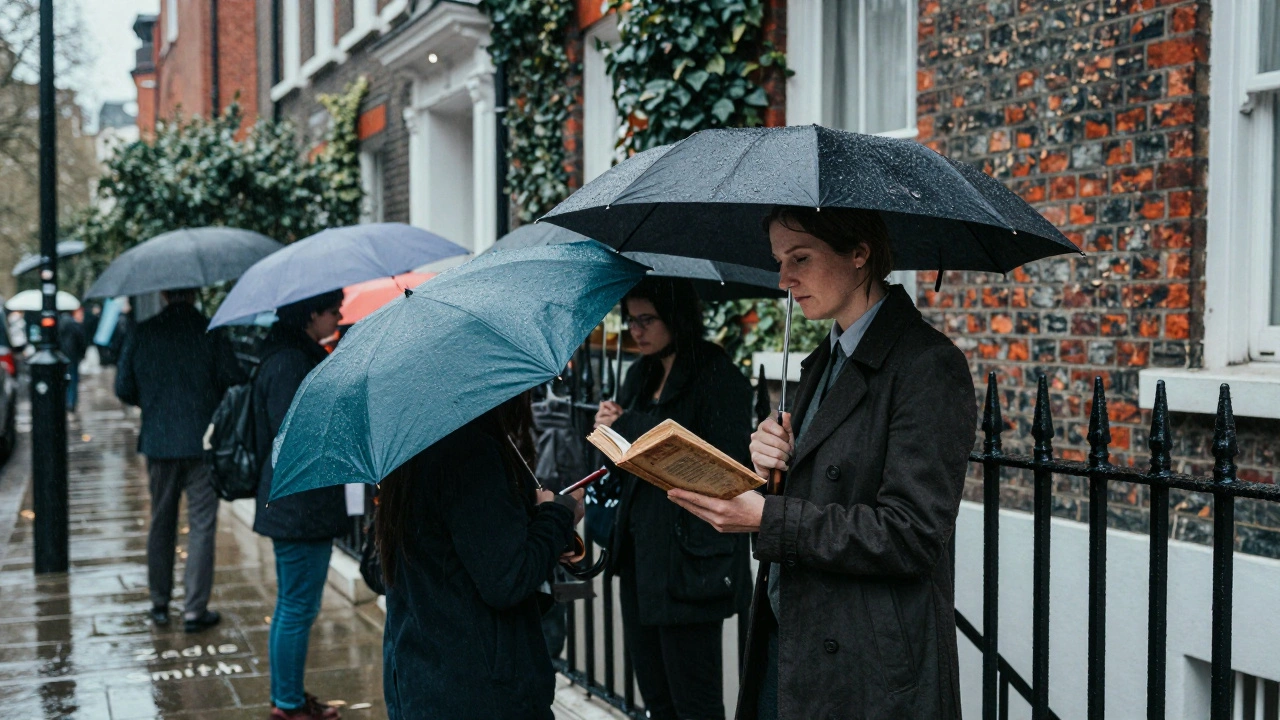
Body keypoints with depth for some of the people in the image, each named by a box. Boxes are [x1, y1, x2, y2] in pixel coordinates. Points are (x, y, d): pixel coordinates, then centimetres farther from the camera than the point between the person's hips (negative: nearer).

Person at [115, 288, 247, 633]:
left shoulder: (142, 333, -1)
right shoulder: (210, 331, -10)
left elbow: (124, 389, 2)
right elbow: (235, 382, -12)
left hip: (158, 443, 3)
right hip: (203, 443, -3)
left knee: (161, 524, 16)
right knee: (202, 525, 2)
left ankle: (159, 604, 24)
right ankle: (195, 610, 1)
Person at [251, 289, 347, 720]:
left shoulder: (300, 356, 13)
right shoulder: (289, 364, -20)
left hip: (301, 505, 11)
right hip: (301, 506, -11)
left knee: (293, 605, 19)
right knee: (298, 607, 0)